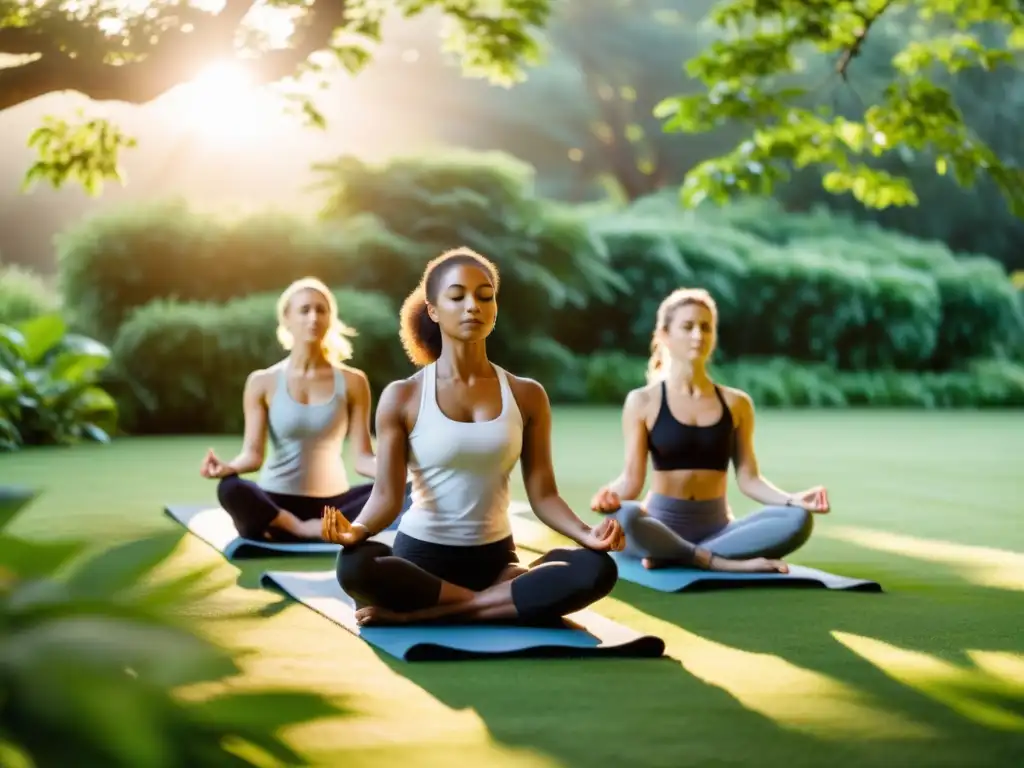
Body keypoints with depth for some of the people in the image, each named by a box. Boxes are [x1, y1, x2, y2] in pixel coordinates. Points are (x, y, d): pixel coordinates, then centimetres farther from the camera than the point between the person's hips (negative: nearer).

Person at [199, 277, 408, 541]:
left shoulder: (352, 381, 4)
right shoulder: (263, 382, 2)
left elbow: (362, 458, -2)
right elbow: (253, 453, -5)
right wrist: (228, 467, -28)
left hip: (332, 504, 2)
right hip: (275, 504, -1)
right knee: (230, 489, -35)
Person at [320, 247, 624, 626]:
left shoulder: (527, 396, 6)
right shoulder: (402, 397, -1)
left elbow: (542, 494, 2)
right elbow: (387, 494, -7)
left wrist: (586, 534, -18)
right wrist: (357, 529, -30)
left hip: (495, 558, 3)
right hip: (421, 556, -3)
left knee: (596, 569, -28)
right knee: (354, 566, -37)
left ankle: (418, 613, -26)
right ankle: (512, 598, -24)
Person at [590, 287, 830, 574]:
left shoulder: (736, 403, 10)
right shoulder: (643, 402, 3)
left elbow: (748, 478, 5)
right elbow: (633, 477, -4)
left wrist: (792, 499, -14)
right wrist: (611, 494, -28)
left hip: (716, 527, 3)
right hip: (661, 525, -3)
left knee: (797, 520, -26)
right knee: (626, 516, -39)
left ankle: (673, 557, -28)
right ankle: (727, 562, -29)